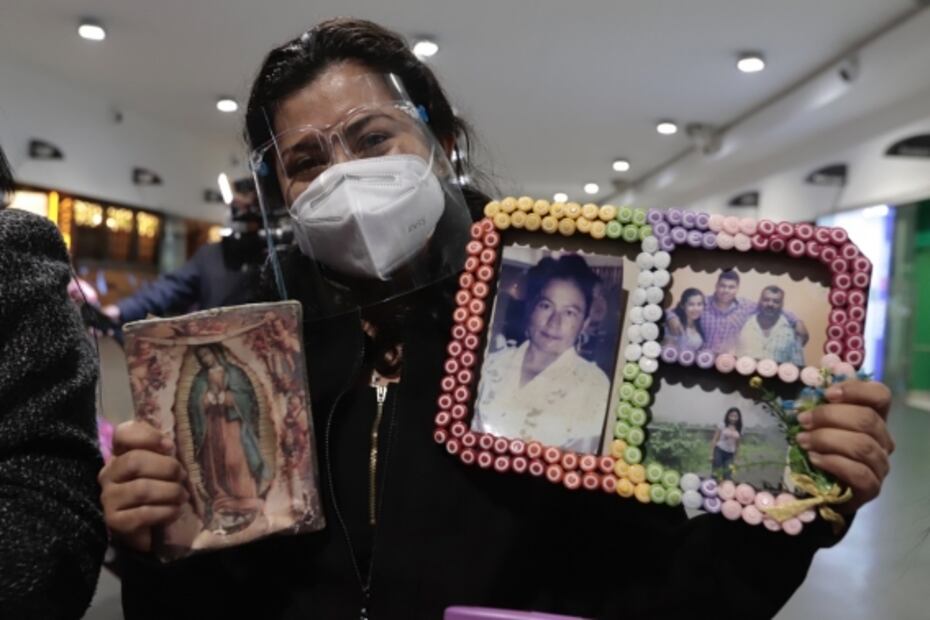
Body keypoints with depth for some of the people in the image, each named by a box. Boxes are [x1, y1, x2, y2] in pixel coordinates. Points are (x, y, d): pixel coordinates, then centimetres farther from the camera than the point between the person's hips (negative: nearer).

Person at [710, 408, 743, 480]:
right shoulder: (722, 425, -3)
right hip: (719, 451, -3)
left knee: (727, 475, 0)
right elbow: (715, 439, -2)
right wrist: (712, 453, -7)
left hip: (730, 454, 3)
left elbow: (737, 444, 13)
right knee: (716, 472, -3)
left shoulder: (739, 429, 6)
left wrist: (735, 456, 12)